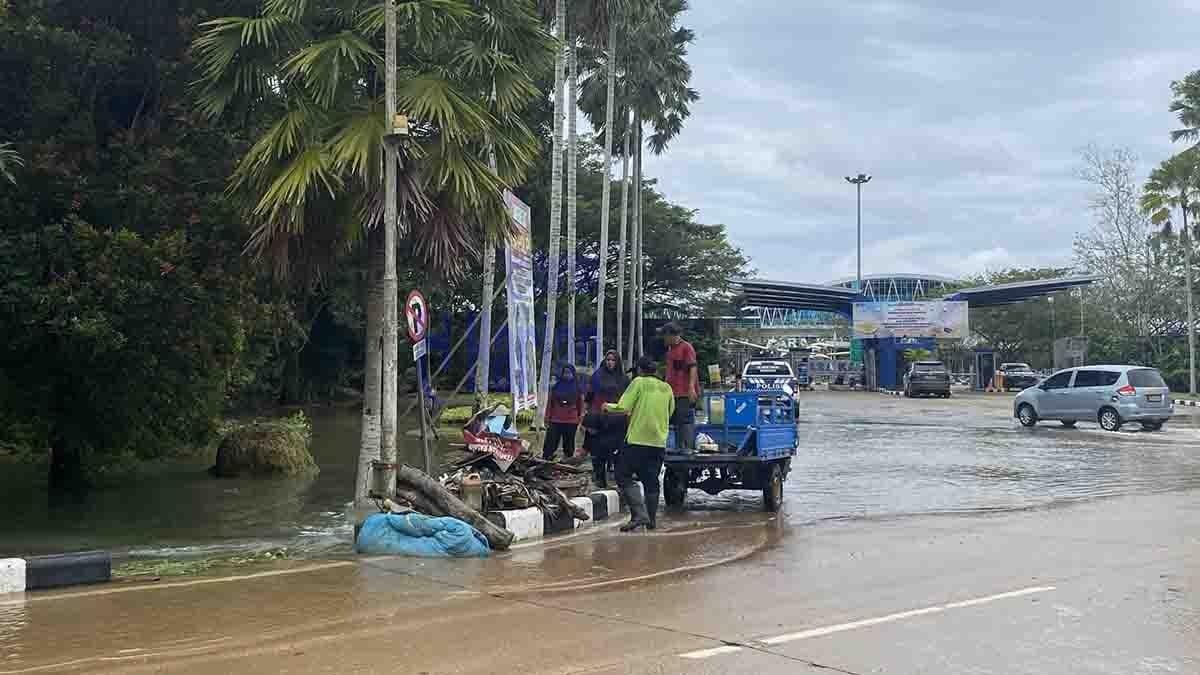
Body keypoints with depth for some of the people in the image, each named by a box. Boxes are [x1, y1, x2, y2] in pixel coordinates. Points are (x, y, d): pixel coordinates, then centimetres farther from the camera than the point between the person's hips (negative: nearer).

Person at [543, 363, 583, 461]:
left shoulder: (577, 389, 4)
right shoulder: (556, 387, 4)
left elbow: (581, 405, 5)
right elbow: (549, 404, 6)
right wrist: (547, 419, 3)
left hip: (571, 422, 0)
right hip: (555, 421, 0)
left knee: (569, 446, 7)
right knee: (550, 445, -3)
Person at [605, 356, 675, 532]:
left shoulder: (639, 382, -5)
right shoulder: (667, 388, 10)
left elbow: (623, 408, -12)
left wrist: (609, 407, 7)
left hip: (637, 440, -5)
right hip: (659, 442, 6)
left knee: (624, 477, -1)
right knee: (651, 481, 13)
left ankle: (639, 514, -15)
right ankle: (651, 520, 14)